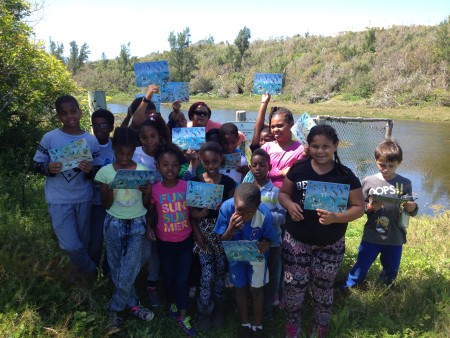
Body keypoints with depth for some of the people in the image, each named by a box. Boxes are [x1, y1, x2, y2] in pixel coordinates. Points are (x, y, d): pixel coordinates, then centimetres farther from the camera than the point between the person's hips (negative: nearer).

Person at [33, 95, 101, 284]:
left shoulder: (91, 140, -3)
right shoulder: (49, 138, -8)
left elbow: (98, 171, 1)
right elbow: (36, 165, -2)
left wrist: (90, 170, -22)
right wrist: (49, 168, -23)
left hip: (83, 198, 2)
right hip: (58, 200, -2)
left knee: (82, 241, 16)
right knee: (70, 245, -5)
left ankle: (77, 268, 45)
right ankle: (90, 269, 23)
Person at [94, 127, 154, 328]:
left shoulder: (143, 171, -5)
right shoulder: (105, 172, -6)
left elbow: (146, 203, 1)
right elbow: (106, 205, -3)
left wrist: (147, 193, -21)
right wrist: (109, 190, -22)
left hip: (137, 224, 0)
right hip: (114, 224, 1)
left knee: (128, 271, -1)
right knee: (117, 270, 10)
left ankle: (115, 309, 21)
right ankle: (133, 305, 30)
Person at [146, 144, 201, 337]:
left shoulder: (187, 187, -13)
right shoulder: (154, 190, -13)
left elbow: (192, 212, -1)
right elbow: (149, 211, 3)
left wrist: (196, 230, -10)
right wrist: (148, 227, -12)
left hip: (185, 241, 0)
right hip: (164, 242, 0)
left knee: (183, 278, 5)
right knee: (169, 276, 18)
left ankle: (182, 316, 22)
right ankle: (172, 303, 46)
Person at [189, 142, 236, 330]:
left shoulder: (228, 182, -4)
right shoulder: (195, 182, -5)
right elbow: (192, 211, -3)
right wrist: (201, 213, -23)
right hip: (204, 232, -1)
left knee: (220, 271, 14)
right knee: (207, 274, 0)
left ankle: (218, 307, 37)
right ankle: (204, 312, 23)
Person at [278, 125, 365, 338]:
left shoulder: (345, 175, -9)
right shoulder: (298, 169, -6)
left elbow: (359, 207, -7)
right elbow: (283, 193, 5)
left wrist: (336, 217, -24)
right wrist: (289, 205, -17)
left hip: (330, 246, 0)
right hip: (296, 241, 1)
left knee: (323, 291, 17)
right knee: (293, 289, 9)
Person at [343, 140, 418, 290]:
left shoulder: (405, 183, -7)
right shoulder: (368, 182, -9)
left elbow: (410, 210, -3)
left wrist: (412, 208, -25)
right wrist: (370, 207, -23)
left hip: (395, 238, 2)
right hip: (371, 236, -1)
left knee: (391, 271, 23)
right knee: (361, 266, 13)